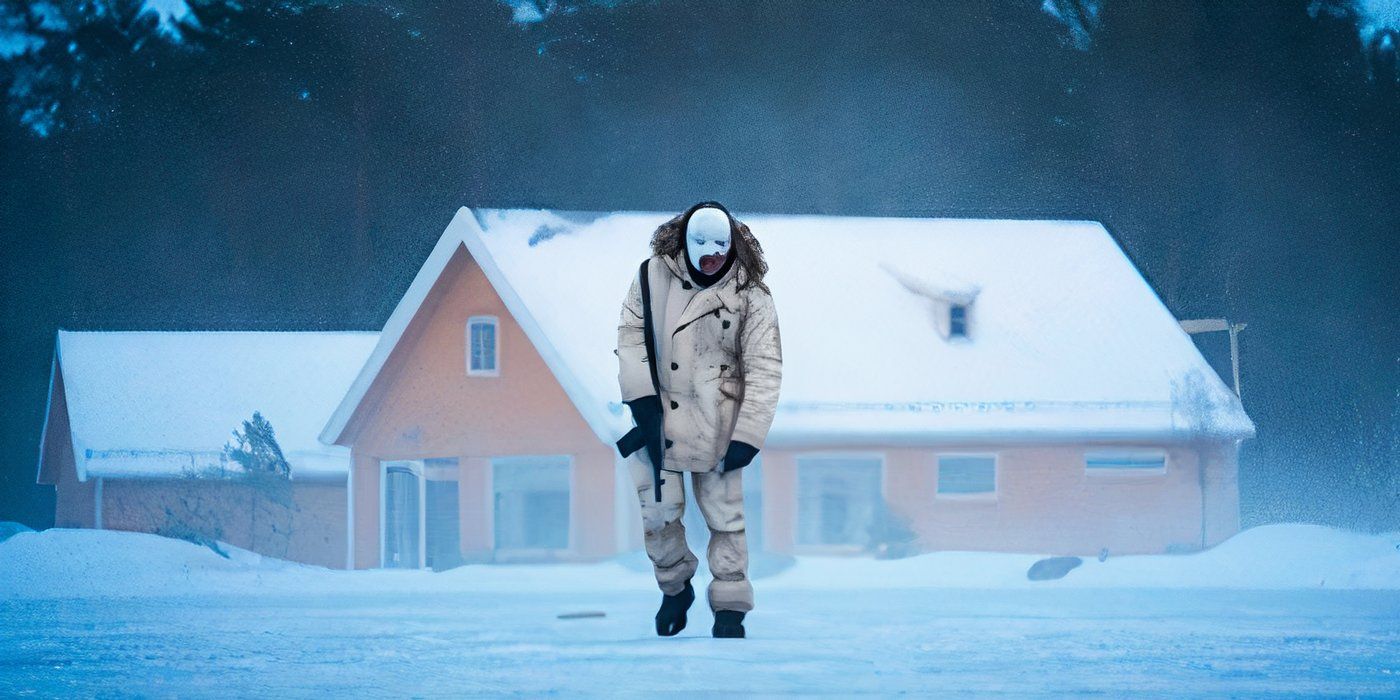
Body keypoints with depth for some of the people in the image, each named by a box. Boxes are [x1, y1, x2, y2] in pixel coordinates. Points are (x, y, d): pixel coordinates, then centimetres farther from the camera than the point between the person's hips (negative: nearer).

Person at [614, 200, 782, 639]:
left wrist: (747, 436, -15)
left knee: (724, 515, 0)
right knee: (658, 512, 0)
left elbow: (764, 369, -8)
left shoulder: (750, 296, -7)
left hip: (716, 423, -1)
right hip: (659, 416, 1)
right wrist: (642, 397, -8)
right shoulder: (654, 275, -2)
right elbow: (630, 333, 3)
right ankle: (675, 588, 25)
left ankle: (730, 607, 12)